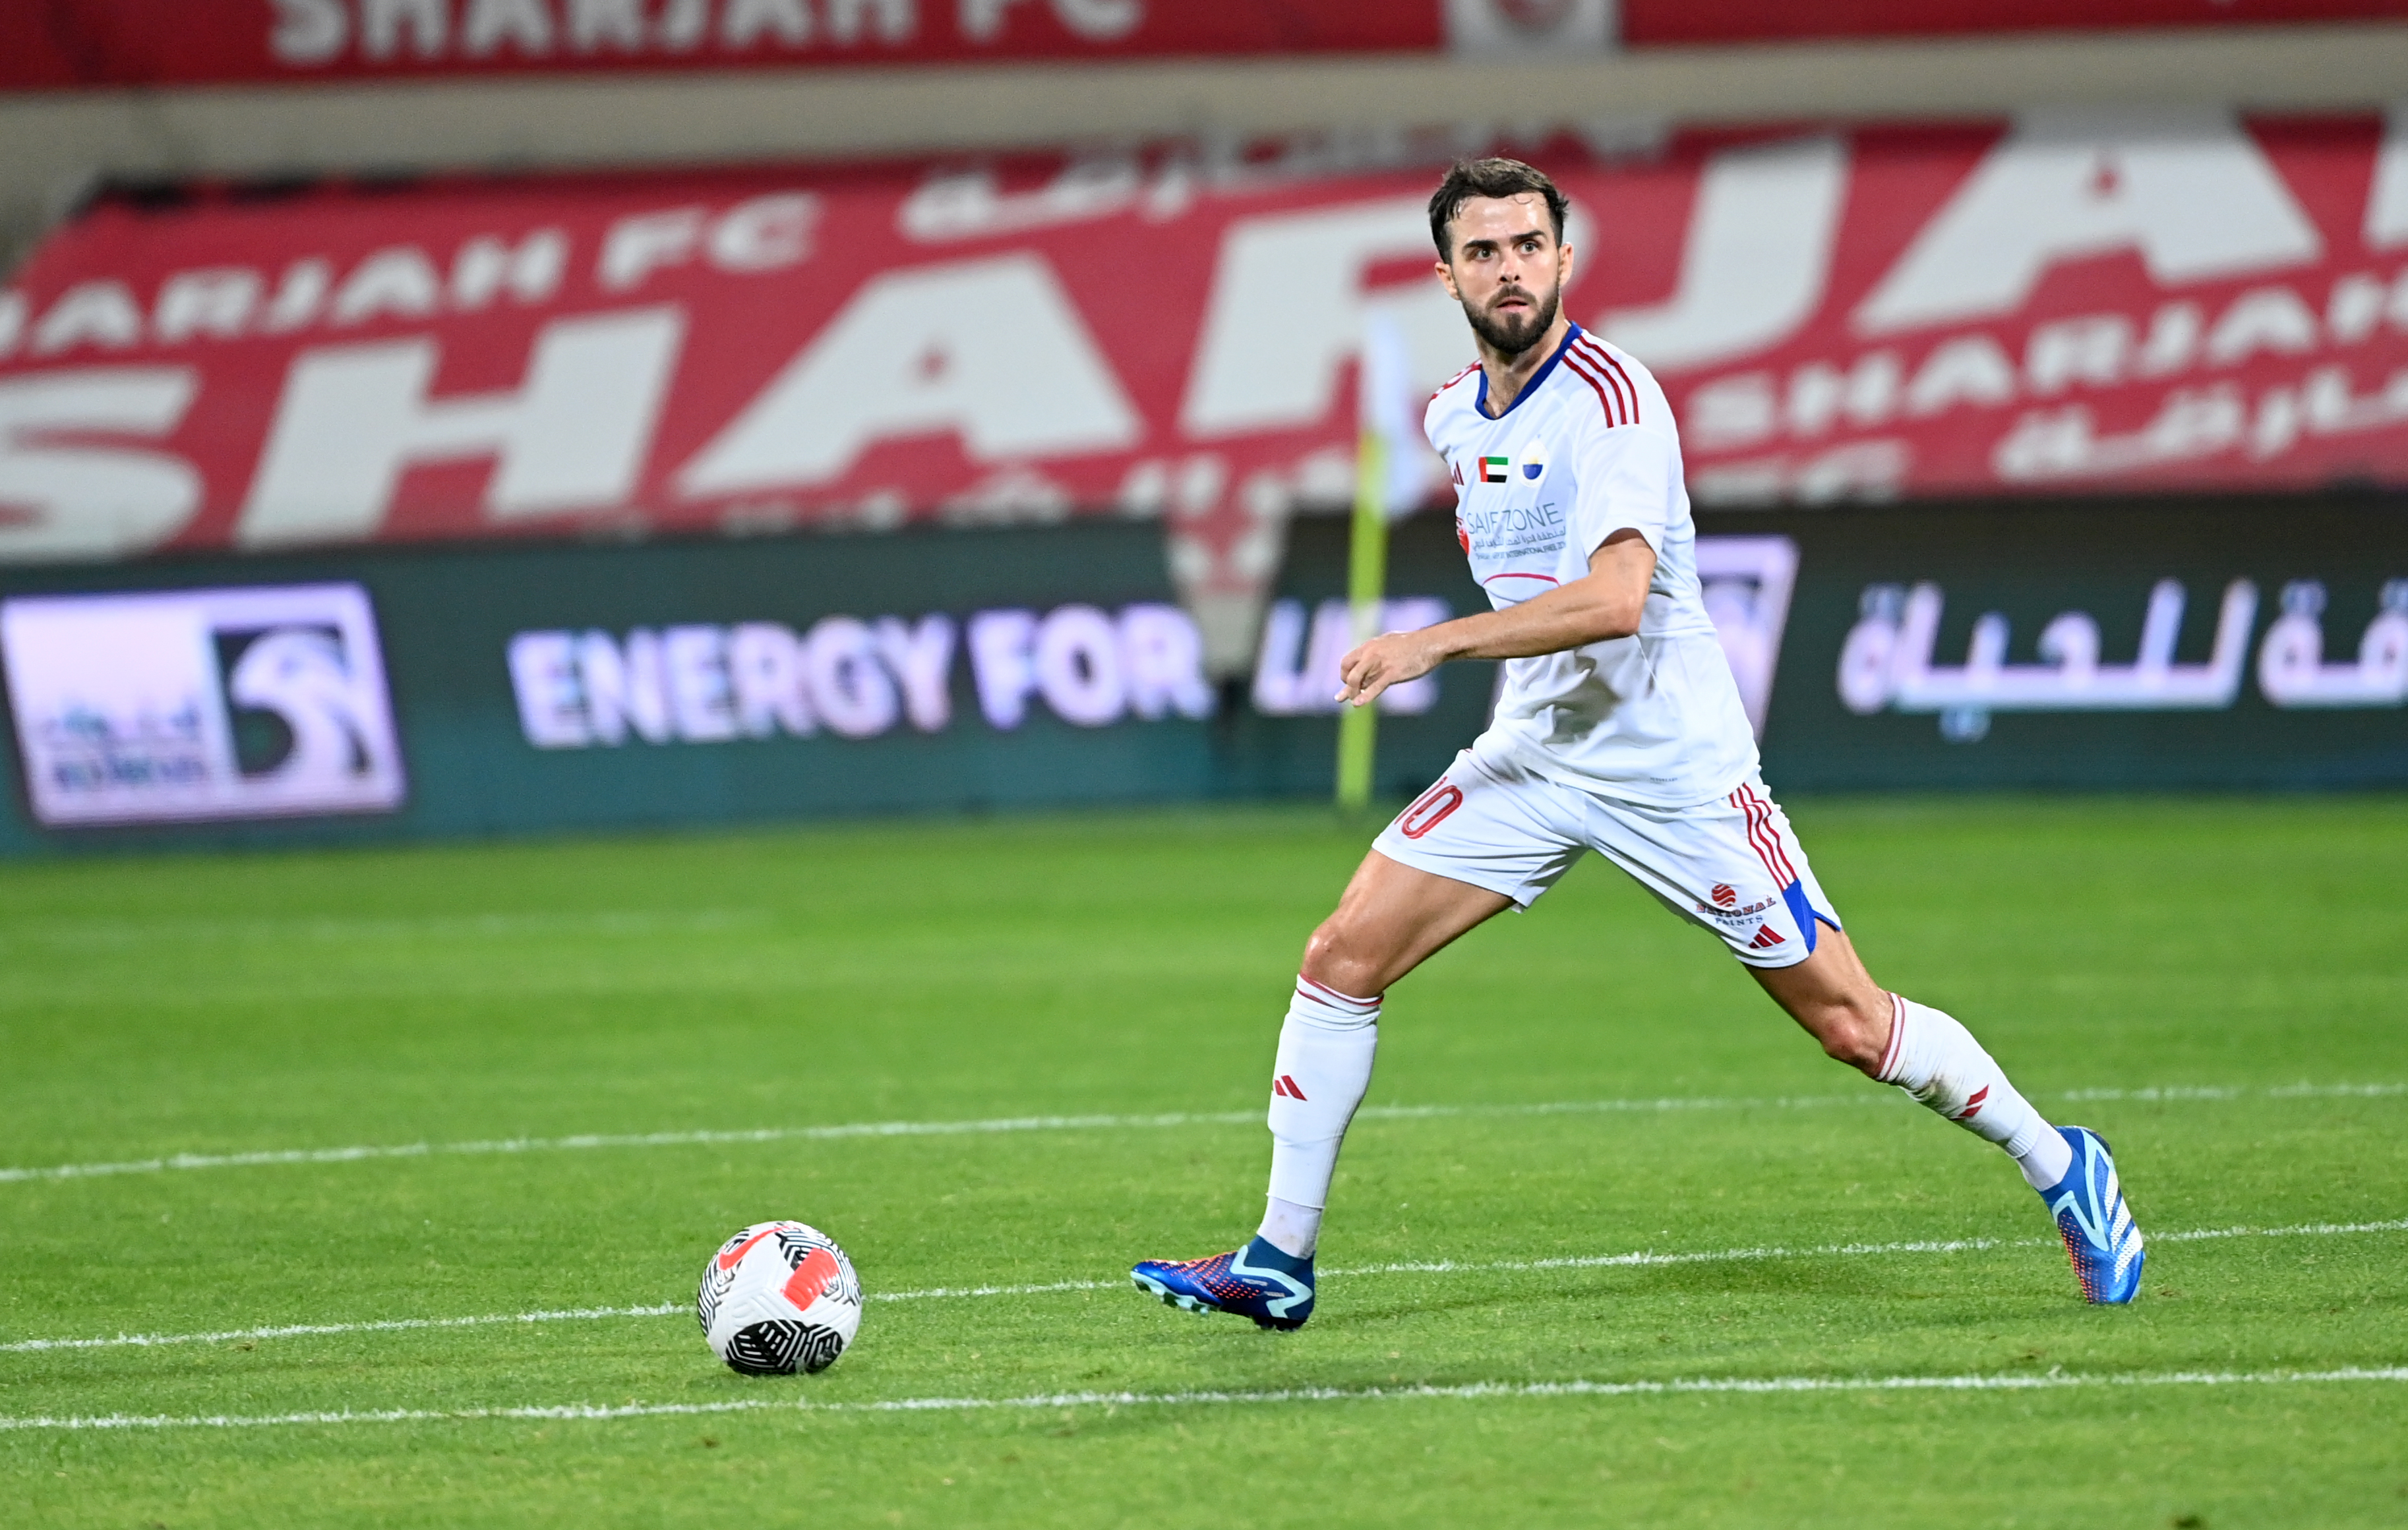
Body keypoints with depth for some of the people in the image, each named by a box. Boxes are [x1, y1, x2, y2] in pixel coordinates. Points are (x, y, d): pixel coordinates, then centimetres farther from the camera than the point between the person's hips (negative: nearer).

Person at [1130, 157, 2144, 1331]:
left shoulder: (1611, 398, -19)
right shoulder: (1456, 416, 7)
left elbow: (1615, 596, -32)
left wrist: (1437, 644, -30)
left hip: (1673, 767, -7)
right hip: (1532, 750, 7)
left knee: (1848, 1021, -4)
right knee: (1343, 955, -5)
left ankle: (2060, 1168, 17)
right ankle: (1279, 1264, 2)